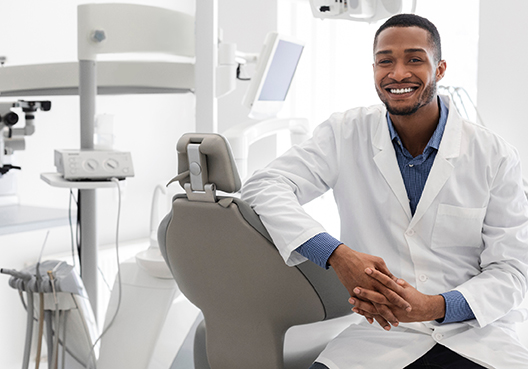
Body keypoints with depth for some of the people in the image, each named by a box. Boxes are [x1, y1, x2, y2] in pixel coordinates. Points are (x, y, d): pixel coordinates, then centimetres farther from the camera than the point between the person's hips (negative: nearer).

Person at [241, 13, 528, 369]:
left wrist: (432, 307, -21)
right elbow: (264, 187, -9)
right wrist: (337, 254, -24)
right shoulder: (347, 133, 0)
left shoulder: (496, 156, -1)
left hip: (476, 330, 1)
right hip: (381, 331, 0)